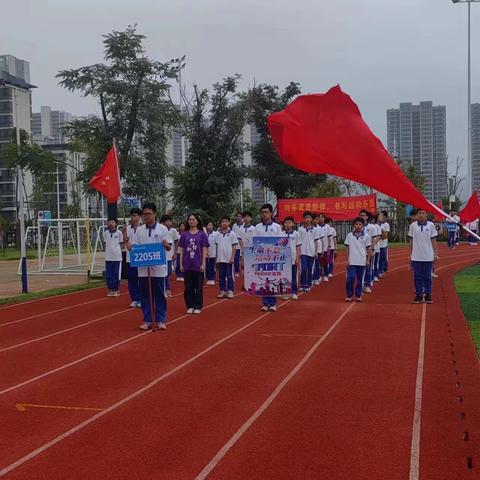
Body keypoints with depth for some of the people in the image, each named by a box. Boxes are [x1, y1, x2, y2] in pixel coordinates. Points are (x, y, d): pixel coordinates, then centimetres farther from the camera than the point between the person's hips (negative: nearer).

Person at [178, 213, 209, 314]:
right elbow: (181, 250, 7)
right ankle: (190, 306, 16)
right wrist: (181, 264, 2)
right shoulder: (184, 235, 5)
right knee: (188, 287, 7)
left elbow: (204, 250, 0)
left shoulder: (202, 234, 0)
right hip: (187, 265, 2)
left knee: (198, 286, 3)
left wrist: (203, 264, -6)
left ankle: (198, 307, 11)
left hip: (198, 265, -2)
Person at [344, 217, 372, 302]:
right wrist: (347, 260, 0)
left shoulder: (366, 236, 3)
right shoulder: (349, 235, 3)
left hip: (362, 262, 1)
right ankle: (349, 295, 6)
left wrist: (368, 260, 3)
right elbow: (347, 248, 5)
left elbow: (368, 249, 7)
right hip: (352, 261, 0)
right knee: (350, 278, -7)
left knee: (360, 279, 6)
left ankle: (358, 295, 16)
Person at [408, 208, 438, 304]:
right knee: (417, 277, 4)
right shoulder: (412, 226, 2)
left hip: (428, 256, -1)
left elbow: (433, 240, 3)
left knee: (427, 277, 5)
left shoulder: (430, 225, 0)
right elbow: (411, 240, 7)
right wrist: (410, 254, 5)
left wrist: (435, 253, 0)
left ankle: (428, 295, 12)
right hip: (416, 256, 1)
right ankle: (419, 295, 11)